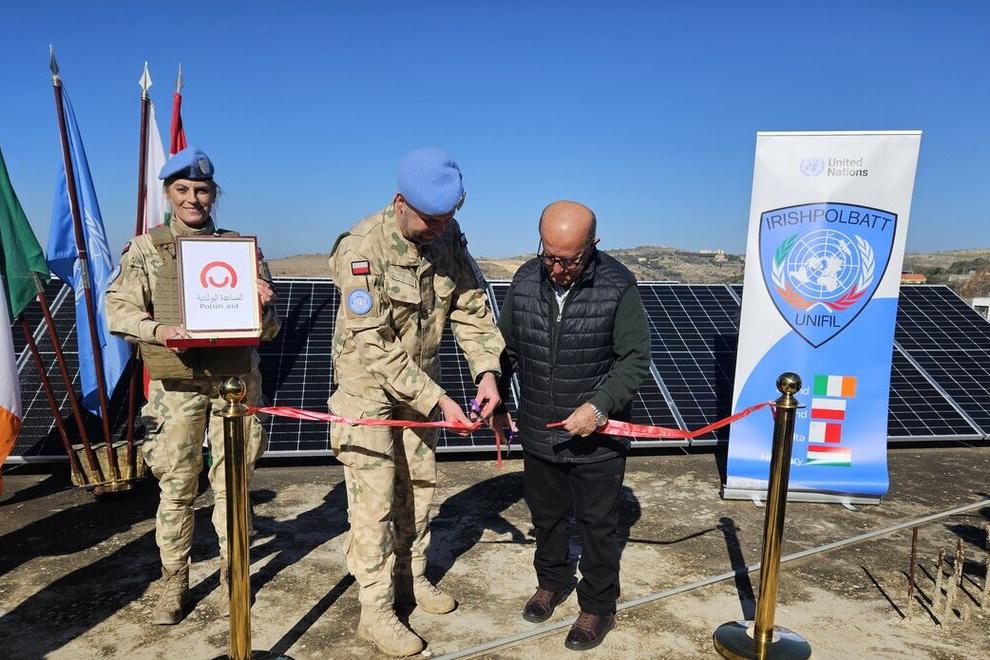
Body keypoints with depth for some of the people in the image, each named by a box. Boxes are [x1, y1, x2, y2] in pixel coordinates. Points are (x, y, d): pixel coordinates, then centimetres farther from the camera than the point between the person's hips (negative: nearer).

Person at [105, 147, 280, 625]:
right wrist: (157, 329, -21)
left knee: (232, 483, 8)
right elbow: (118, 310, -1)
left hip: (235, 380, 1)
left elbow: (268, 329, 7)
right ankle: (173, 584, 23)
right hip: (176, 384, 0)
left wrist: (261, 307, -16)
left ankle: (231, 578, 24)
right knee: (175, 486, 6)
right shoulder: (145, 249, 6)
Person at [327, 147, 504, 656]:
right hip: (367, 383, -6)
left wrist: (487, 369, -18)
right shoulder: (362, 248, -28)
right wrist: (437, 399, -31)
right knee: (375, 499, -2)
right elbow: (373, 346, -29)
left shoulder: (448, 235, -8)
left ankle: (411, 579, 35)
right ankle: (375, 611, 14)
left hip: (419, 379, 6)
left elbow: (470, 306, -4)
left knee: (419, 484, 16)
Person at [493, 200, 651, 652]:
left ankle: (598, 607, 33)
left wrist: (599, 405, -24)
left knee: (597, 525, 12)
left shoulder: (618, 287, -17)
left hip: (597, 439, -4)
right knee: (546, 515, 22)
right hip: (538, 435, 4)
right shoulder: (526, 280, -5)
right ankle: (551, 581, 48)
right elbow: (506, 348, 8)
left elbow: (635, 360, -13)